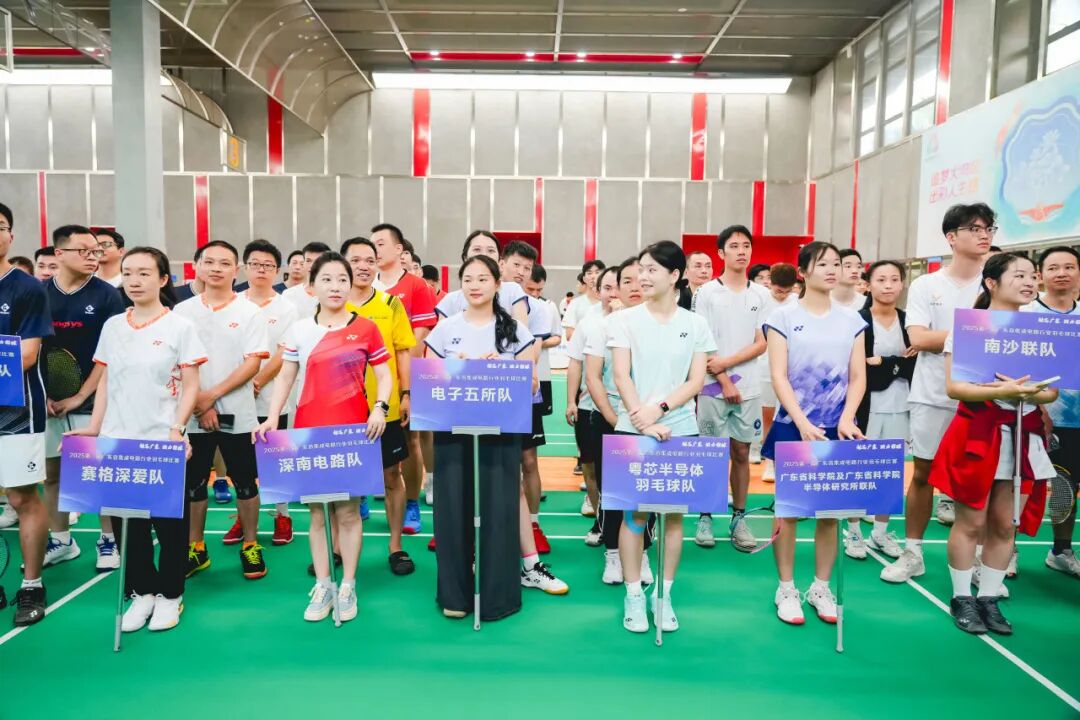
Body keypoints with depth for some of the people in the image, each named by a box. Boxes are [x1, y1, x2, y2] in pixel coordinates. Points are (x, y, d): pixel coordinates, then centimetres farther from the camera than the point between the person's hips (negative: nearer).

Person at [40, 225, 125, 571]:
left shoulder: (107, 295, -4)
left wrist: (80, 396, -9)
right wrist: (41, 394, -2)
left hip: (92, 401, -3)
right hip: (48, 401, 3)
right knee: (51, 472, 10)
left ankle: (108, 540, 15)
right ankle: (61, 541, 25)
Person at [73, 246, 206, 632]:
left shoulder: (180, 326, -3)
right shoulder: (112, 327, 9)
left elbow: (190, 386, -5)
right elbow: (105, 382, 12)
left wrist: (177, 428, -16)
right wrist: (94, 427, 4)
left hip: (163, 442, -4)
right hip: (117, 441, 4)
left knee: (169, 521, 4)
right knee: (127, 518, 9)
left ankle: (169, 594, 19)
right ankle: (141, 591, 24)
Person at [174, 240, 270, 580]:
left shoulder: (250, 313, -1)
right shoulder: (182, 312, 4)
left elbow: (253, 363, -7)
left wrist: (213, 395, -15)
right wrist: (200, 403, -9)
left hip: (237, 415, -2)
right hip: (192, 414, 2)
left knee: (245, 483, 6)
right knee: (193, 483, 10)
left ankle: (250, 546, 20)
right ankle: (196, 549, 25)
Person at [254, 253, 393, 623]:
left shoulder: (366, 328, 0)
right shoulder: (298, 330, 5)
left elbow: (384, 375, 3)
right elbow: (285, 377, 9)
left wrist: (380, 408, -14)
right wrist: (272, 417, -4)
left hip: (353, 429, -2)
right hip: (309, 428, 2)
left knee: (348, 508, 4)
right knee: (317, 508, 9)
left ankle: (348, 586, 16)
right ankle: (322, 586, 20)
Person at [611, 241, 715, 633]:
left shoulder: (695, 324, 5)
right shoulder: (625, 320, 1)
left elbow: (696, 381, 0)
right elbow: (621, 376, -6)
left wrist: (660, 409, -16)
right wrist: (643, 421, -18)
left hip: (680, 430, 2)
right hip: (633, 430, -1)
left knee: (674, 512, 6)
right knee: (635, 512, 2)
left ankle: (665, 594, 20)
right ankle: (634, 596, 14)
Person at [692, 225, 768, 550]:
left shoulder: (761, 294, 7)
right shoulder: (707, 293, -2)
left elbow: (761, 344, 3)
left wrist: (727, 362, -11)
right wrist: (725, 382, -9)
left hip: (749, 389, 3)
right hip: (714, 388, -2)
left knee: (742, 453, 9)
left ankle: (739, 518, 19)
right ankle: (705, 516, 16)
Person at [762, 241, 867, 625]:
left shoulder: (851, 319, 8)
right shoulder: (783, 316, -2)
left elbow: (858, 377, 6)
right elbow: (779, 376, -8)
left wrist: (846, 418, -10)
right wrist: (802, 423, -17)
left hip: (836, 429, 3)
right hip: (792, 427, -3)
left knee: (830, 511, 7)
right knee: (788, 509, 3)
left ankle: (821, 587, 23)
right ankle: (786, 589, 16)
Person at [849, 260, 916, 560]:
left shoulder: (909, 321, 6)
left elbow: (914, 366, 0)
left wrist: (883, 363, -15)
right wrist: (898, 362, -14)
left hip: (899, 408, 4)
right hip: (865, 406, -4)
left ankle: (881, 532, 24)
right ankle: (853, 532, 18)